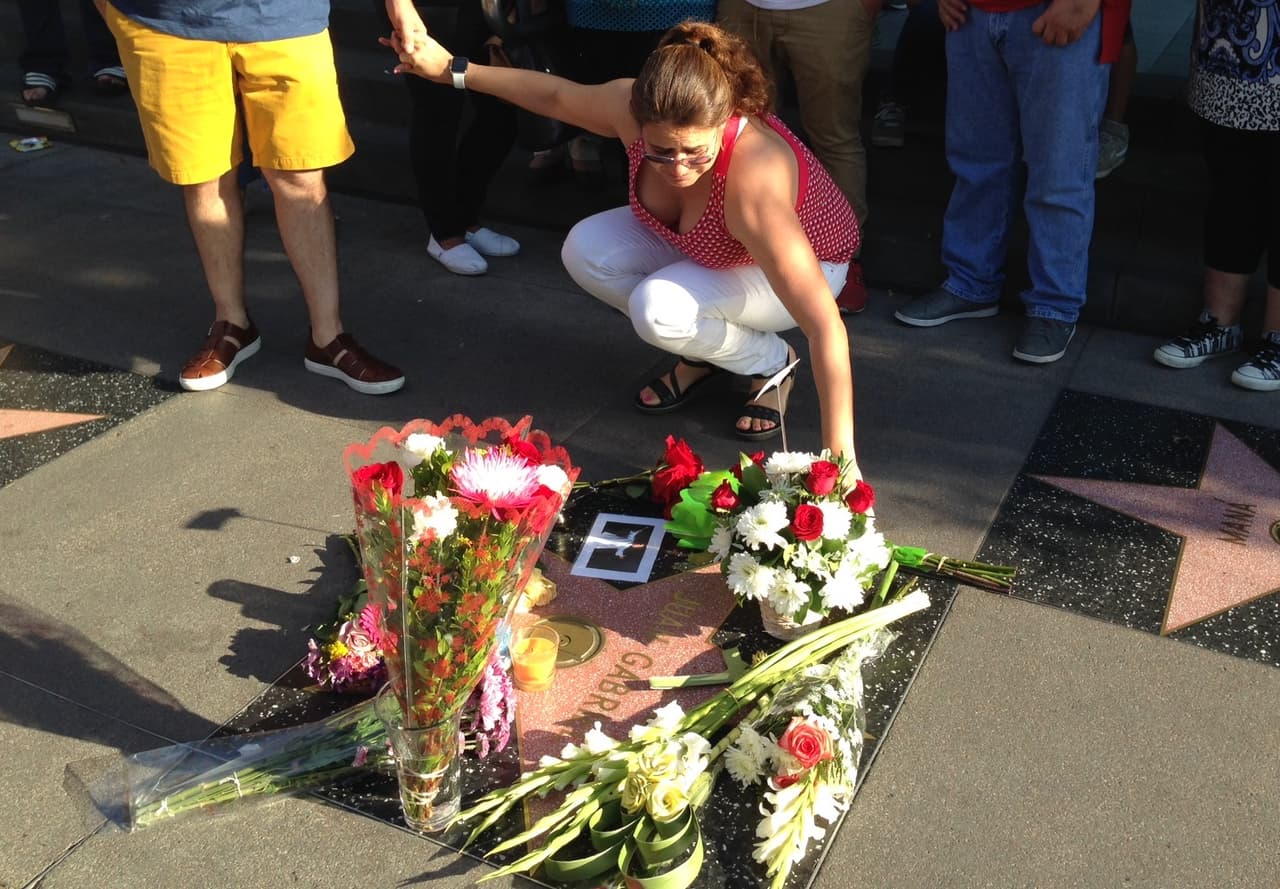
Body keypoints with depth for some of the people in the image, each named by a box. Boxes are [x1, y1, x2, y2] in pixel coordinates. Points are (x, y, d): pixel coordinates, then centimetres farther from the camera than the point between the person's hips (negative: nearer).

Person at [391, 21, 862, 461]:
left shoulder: (753, 183, -44)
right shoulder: (630, 106, -28)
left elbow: (826, 326, -44)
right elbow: (555, 93, -4)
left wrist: (839, 457, -46)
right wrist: (451, 68, 2)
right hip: (693, 244, 6)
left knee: (658, 309, -31)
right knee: (585, 251, -17)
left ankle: (772, 363, -2)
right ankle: (700, 347, 5)